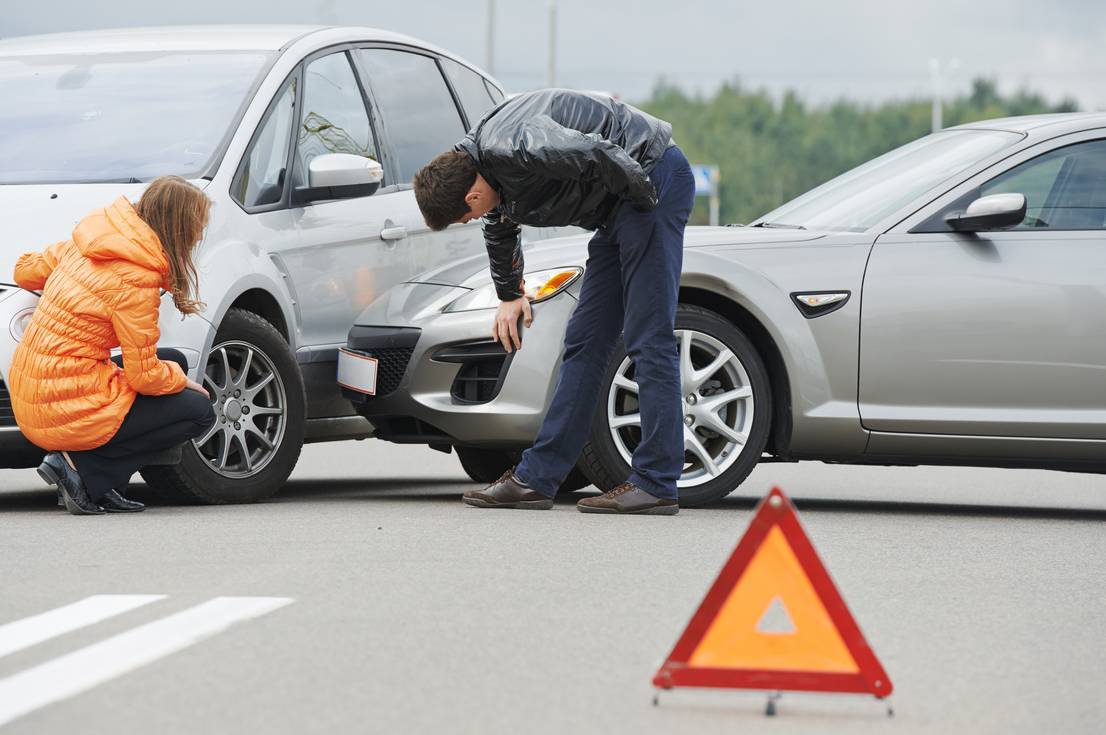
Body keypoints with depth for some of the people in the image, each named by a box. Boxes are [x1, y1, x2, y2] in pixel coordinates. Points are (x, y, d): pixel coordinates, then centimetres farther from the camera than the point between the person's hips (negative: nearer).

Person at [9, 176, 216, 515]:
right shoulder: (136, 281, -18)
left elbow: (25, 270, 23)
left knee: (173, 362, 20)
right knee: (199, 411, 2)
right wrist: (181, 380, 7)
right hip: (69, 409, -9)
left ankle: (101, 487, 9)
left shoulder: (83, 247, 5)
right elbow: (144, 377, -15)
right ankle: (80, 465, -5)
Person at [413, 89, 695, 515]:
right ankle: (536, 478, 11)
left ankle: (656, 486, -11)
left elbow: (598, 154, -34)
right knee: (584, 341, 9)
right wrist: (510, 295, 41)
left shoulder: (512, 149, -25)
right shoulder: (490, 173, 7)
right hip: (617, 209, 10)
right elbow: (500, 231, 28)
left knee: (648, 338, -11)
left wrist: (645, 198, -17)